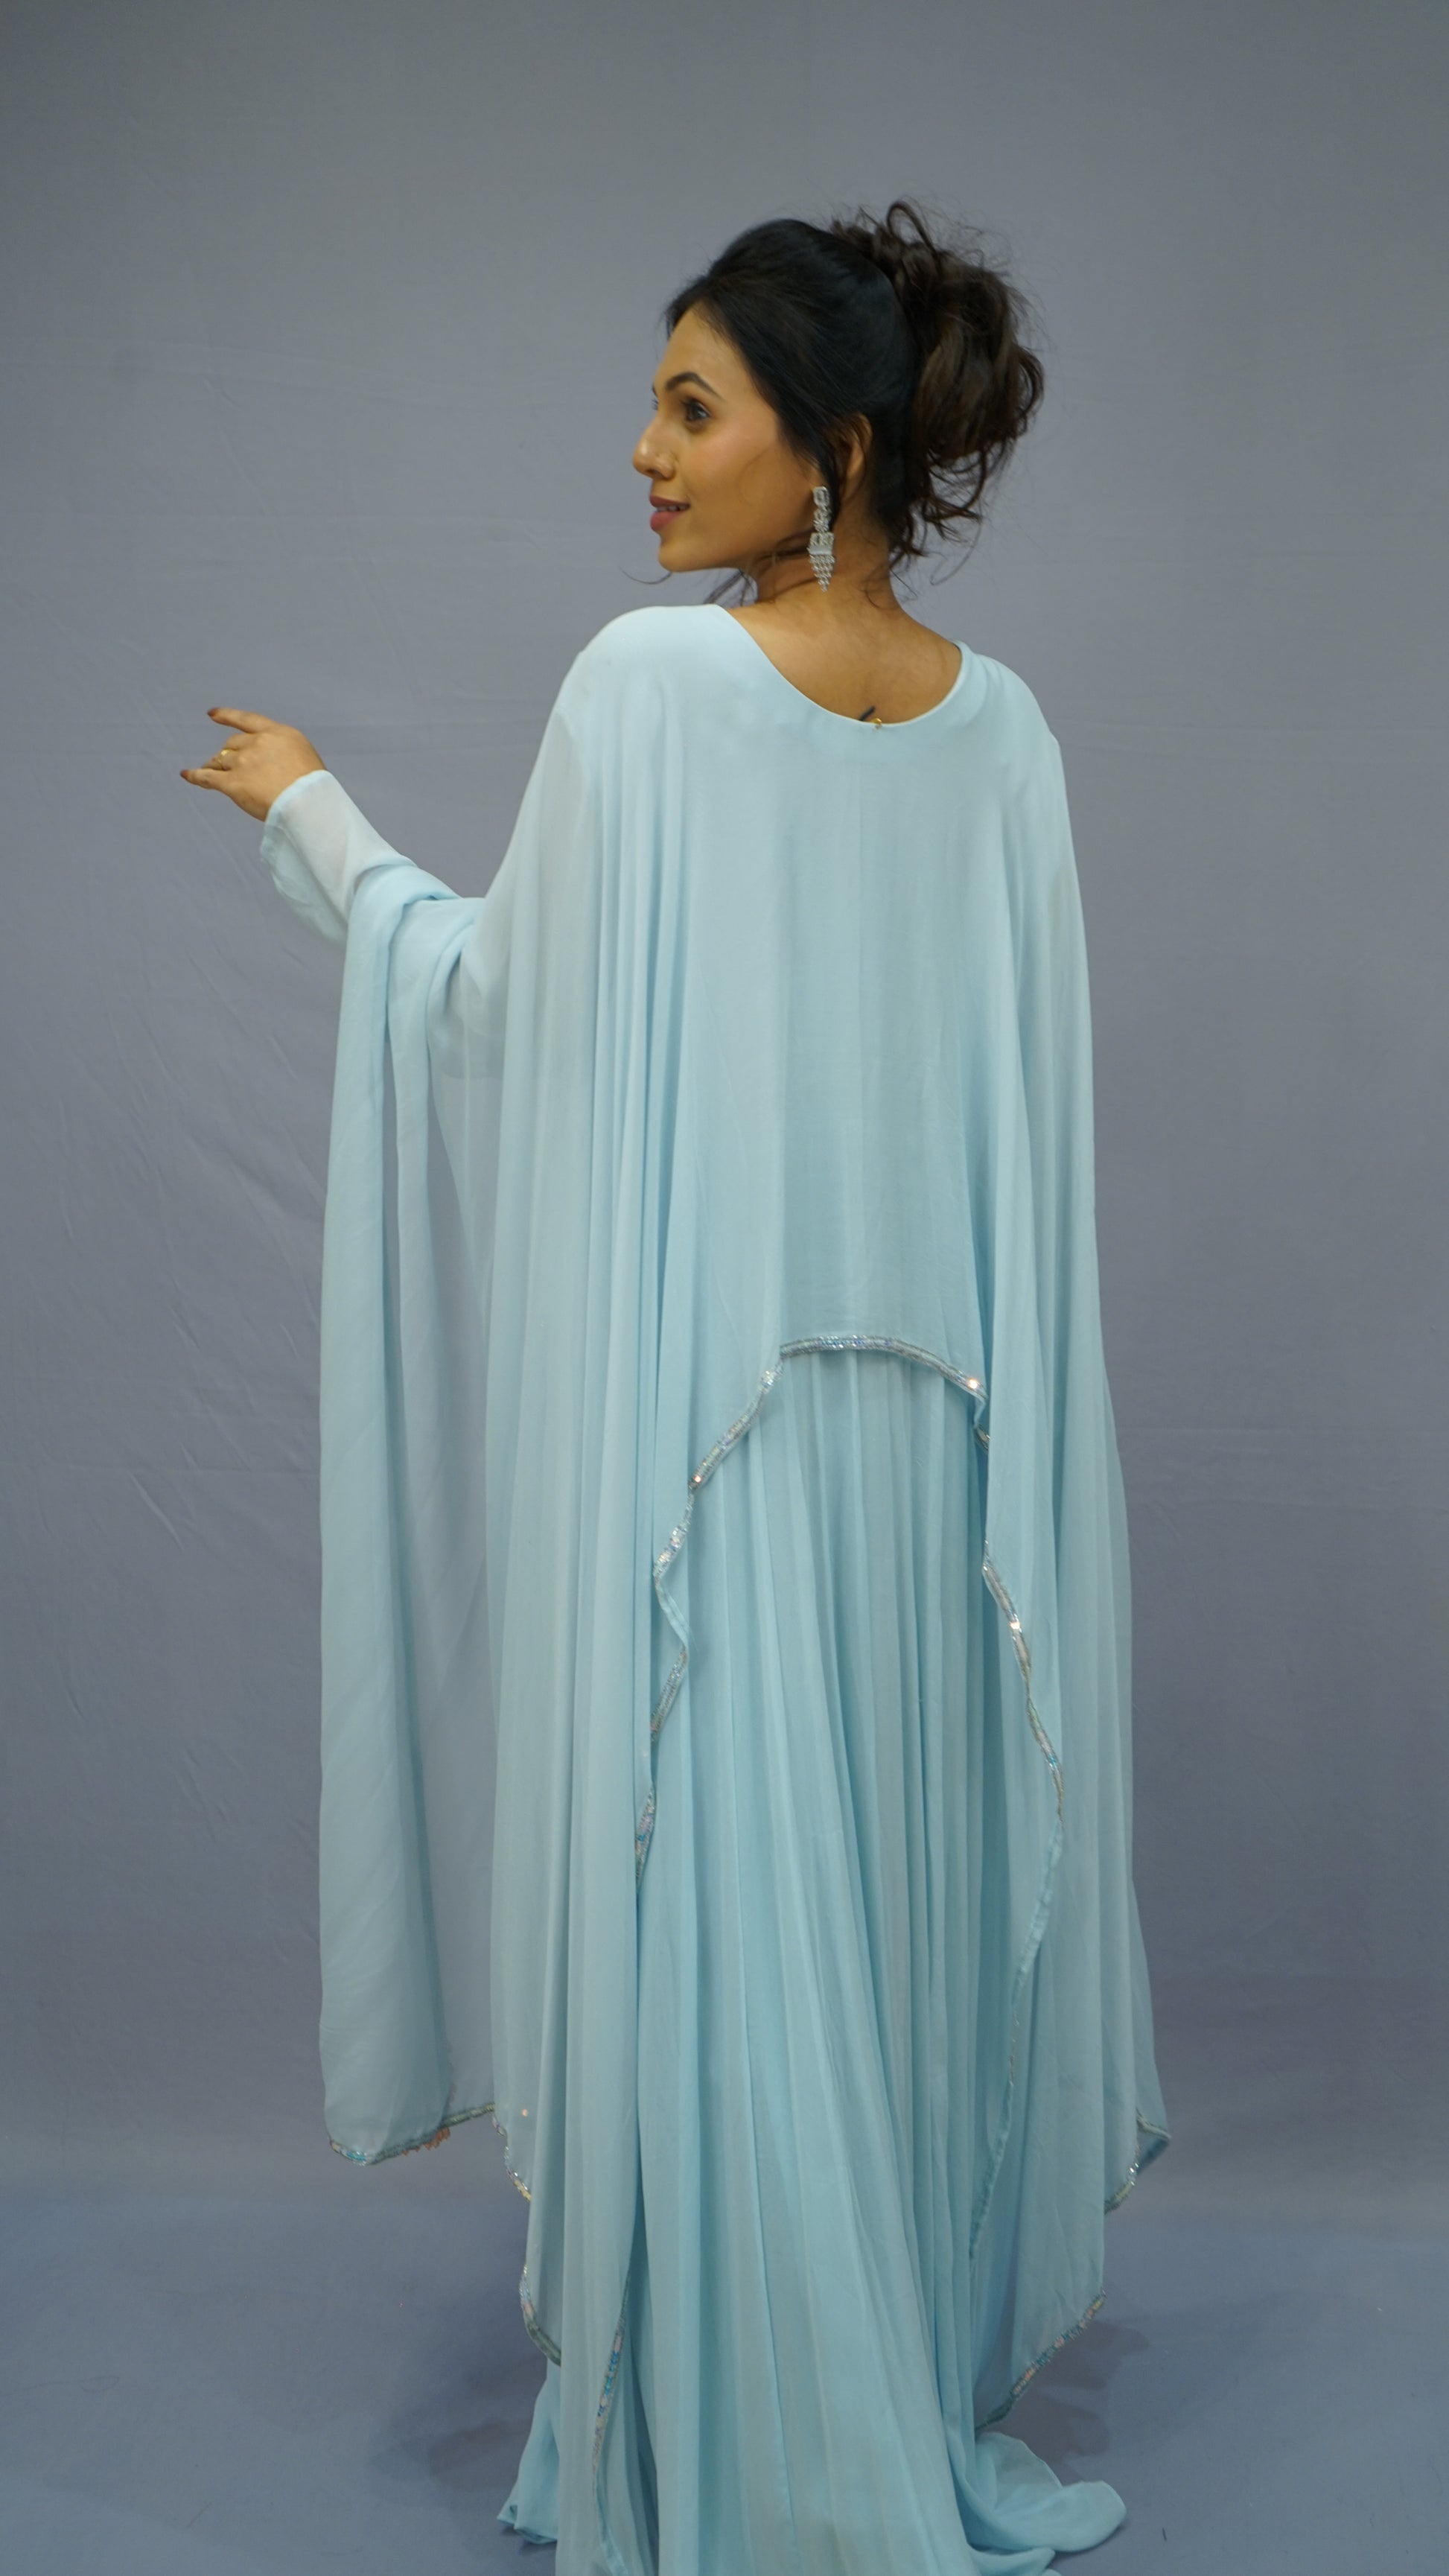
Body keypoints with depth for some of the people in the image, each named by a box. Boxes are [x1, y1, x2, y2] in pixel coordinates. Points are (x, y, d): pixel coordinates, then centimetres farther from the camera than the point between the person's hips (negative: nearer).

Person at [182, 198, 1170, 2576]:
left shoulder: (648, 687, -13)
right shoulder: (1004, 729, 2)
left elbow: (502, 1007, -4)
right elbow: (1019, 1095, 6)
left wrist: (315, 820, 12)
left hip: (693, 1411, -5)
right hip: (941, 1422, 5)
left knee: (710, 1914, 6)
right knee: (907, 1886, 17)